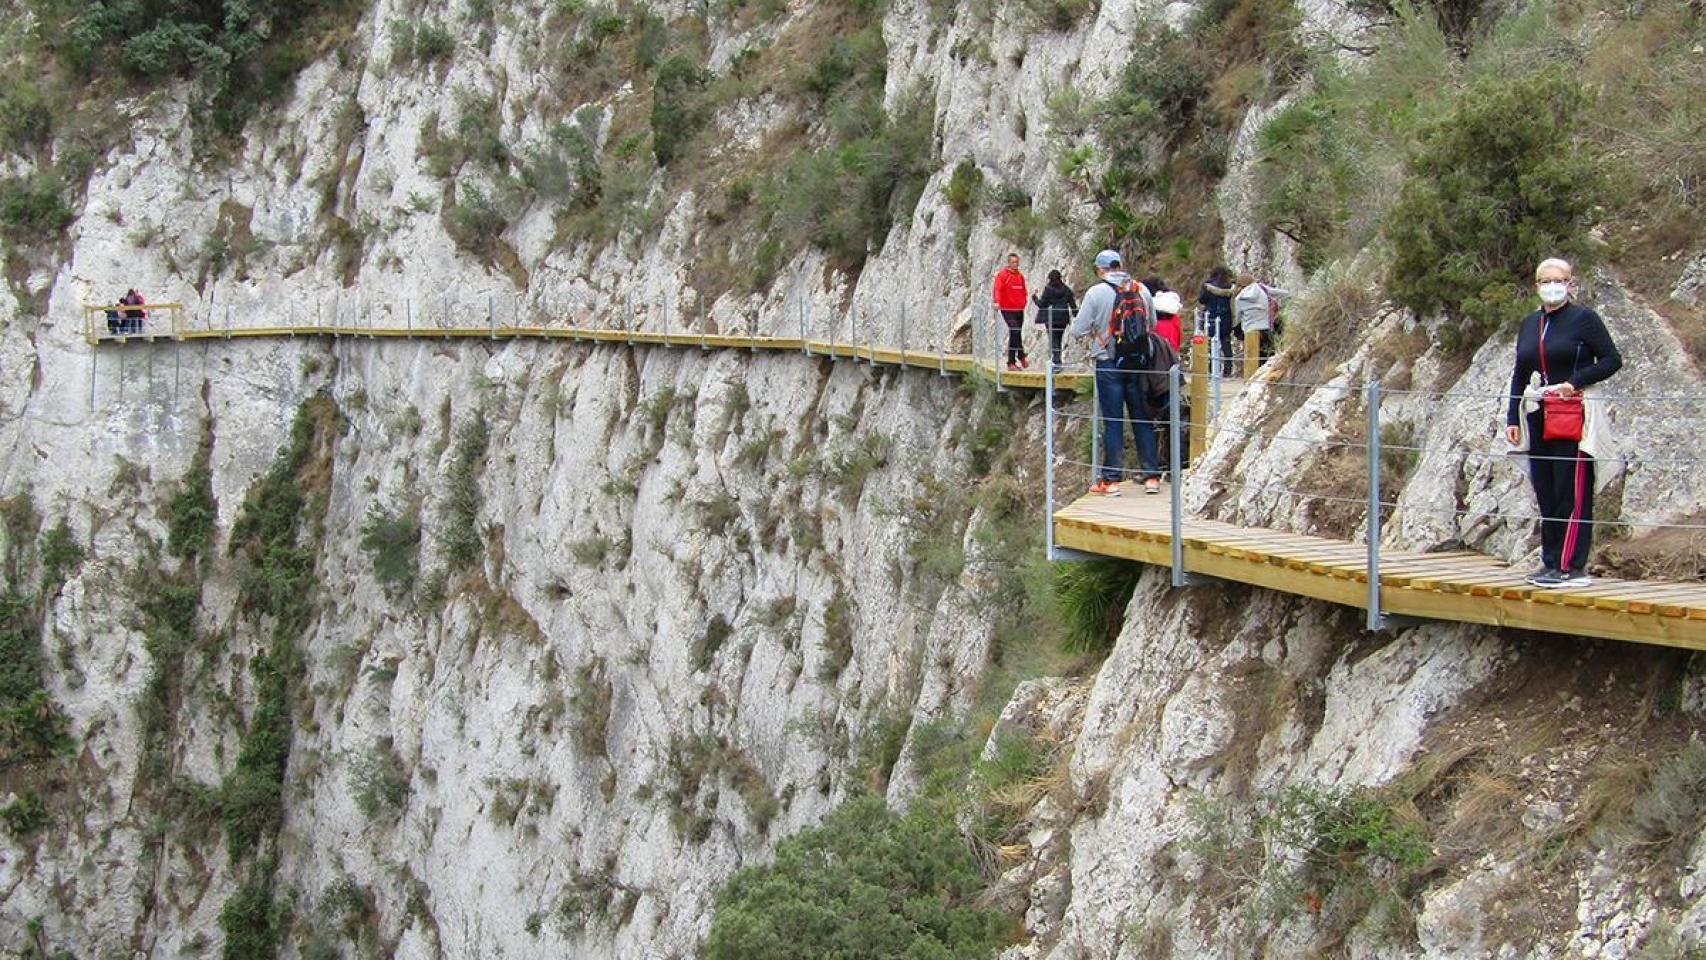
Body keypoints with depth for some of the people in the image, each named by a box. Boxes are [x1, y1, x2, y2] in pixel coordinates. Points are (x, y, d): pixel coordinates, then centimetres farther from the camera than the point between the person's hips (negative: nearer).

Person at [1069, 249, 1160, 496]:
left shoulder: (1096, 292, -10)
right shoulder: (1142, 290, 2)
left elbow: (1078, 330, -9)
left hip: (1109, 364, -3)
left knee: (1113, 422, 2)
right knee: (1142, 419, 10)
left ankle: (1111, 479, 4)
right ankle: (1151, 475, 11)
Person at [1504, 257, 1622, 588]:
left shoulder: (1584, 318, -3)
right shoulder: (1529, 324, 15)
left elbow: (1612, 360, -5)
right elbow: (1519, 375, 18)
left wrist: (1574, 382, -15)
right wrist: (1512, 418, 12)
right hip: (1537, 418, 6)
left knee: (1573, 492, -7)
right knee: (1545, 493, 7)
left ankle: (1572, 566, -7)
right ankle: (1551, 561, 12)